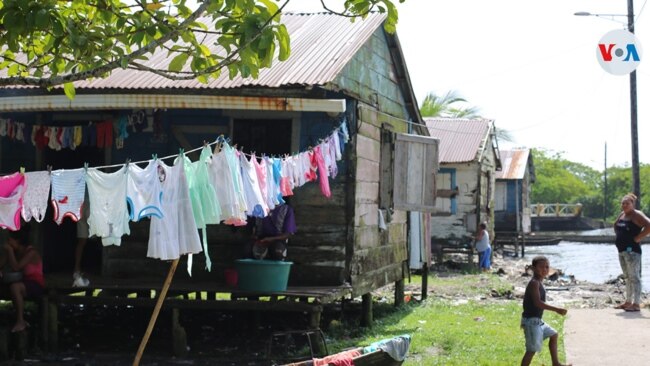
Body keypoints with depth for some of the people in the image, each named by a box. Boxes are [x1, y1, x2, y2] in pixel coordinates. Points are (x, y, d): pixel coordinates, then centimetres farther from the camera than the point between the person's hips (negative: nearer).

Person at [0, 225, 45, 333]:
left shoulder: (31, 252, -17)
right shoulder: (15, 251, 5)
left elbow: (15, 268, -27)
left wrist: (10, 251, -21)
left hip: (36, 285, -8)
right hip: (24, 284, 8)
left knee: (14, 287, -34)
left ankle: (20, 322, -25)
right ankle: (20, 321, -8)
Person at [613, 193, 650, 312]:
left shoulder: (636, 215, -10)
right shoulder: (622, 215, 14)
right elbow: (616, 226, 33)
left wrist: (638, 237, -18)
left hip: (632, 250, -9)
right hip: (622, 250, 9)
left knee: (634, 277, -8)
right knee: (627, 277, 14)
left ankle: (636, 304, -8)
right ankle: (628, 302, 21)